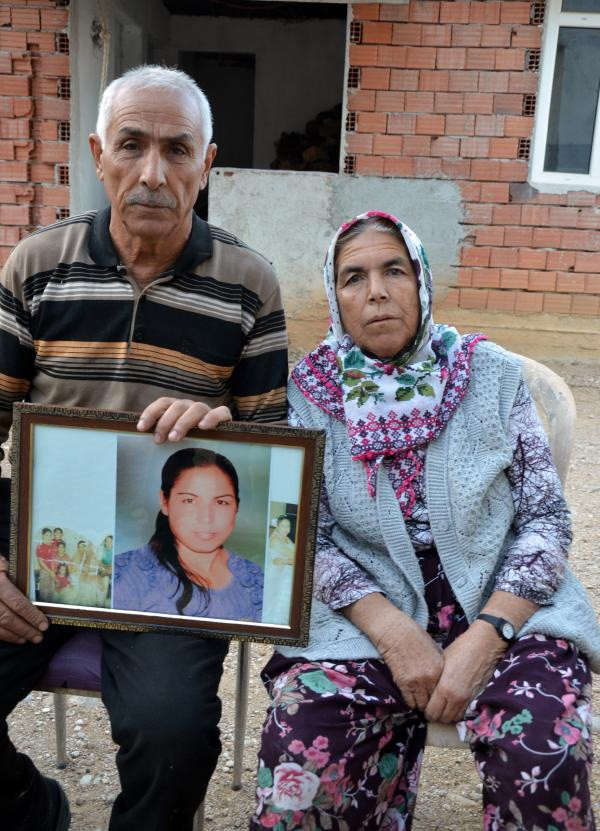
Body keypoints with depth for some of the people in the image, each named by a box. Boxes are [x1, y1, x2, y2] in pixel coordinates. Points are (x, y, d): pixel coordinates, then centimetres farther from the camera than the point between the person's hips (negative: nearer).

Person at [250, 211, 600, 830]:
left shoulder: (491, 373, 0)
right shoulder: (310, 391, 1)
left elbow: (546, 517, 0)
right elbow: (308, 538, -1)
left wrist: (487, 634, -14)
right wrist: (394, 632, -15)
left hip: (504, 605, 0)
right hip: (370, 611, 0)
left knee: (543, 765, -27)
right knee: (296, 771, -24)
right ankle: (397, 733, 5)